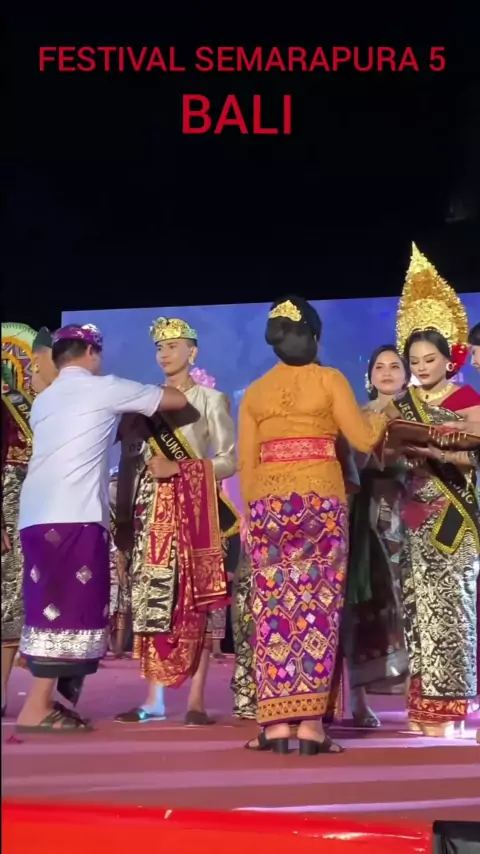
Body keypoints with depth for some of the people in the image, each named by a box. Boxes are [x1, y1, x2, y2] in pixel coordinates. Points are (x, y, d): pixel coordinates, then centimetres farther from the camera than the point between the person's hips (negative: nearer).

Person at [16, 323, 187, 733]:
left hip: (36, 517, 8)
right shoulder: (104, 389, 3)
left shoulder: (43, 401, 24)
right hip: (74, 517, -8)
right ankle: (36, 709, -6)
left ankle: (44, 702, 13)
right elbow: (179, 400, 9)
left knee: (52, 607, 11)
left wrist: (117, 423, 32)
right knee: (70, 608, -6)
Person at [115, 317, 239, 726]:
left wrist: (180, 468, -14)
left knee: (196, 602, -6)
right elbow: (131, 457, 13)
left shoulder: (211, 399, 5)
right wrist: (126, 513, 2)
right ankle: (153, 699, 4)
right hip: (153, 509, 4)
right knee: (151, 600, -1)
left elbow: (231, 458, -2)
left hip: (196, 508, -3)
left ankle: (197, 700, -3)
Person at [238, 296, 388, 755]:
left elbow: (246, 464, 9)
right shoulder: (329, 379, 1)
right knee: (316, 608, 0)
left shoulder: (254, 392, 11)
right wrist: (380, 417, 20)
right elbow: (364, 440, 0)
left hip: (268, 502, 3)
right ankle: (309, 722, -3)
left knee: (273, 609, 4)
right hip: (321, 499, -3)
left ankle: (276, 722, 2)